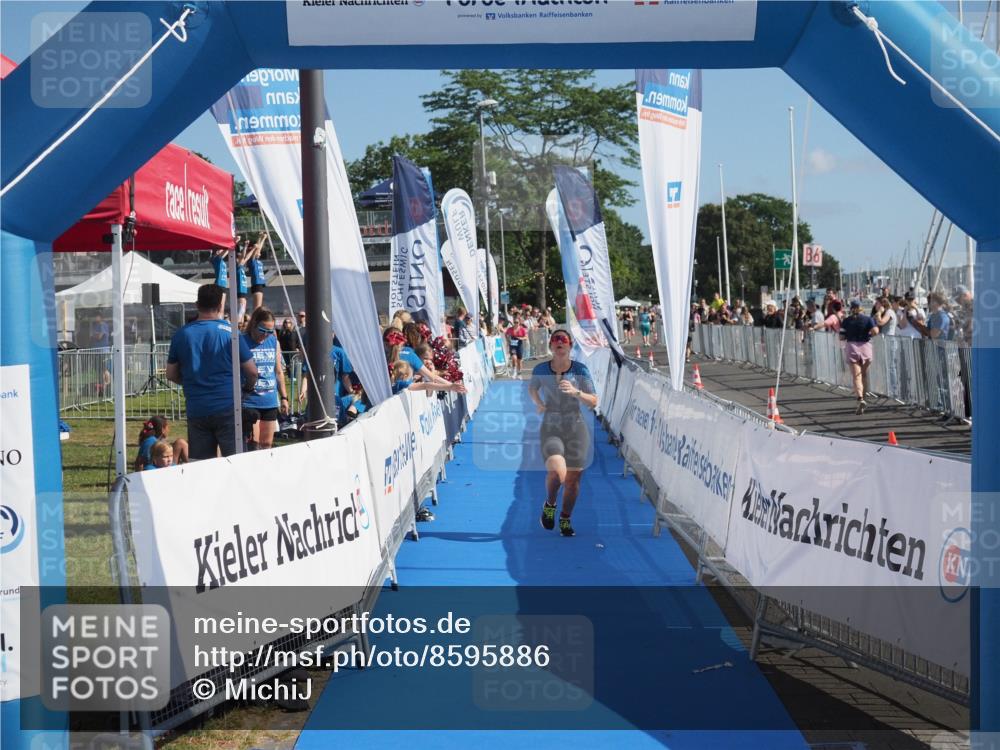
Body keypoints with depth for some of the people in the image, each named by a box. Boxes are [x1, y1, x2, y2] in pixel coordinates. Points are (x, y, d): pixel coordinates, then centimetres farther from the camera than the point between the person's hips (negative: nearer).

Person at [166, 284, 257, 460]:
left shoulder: (181, 334, 4)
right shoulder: (230, 332, -5)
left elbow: (171, 374, 12)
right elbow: (252, 372, -2)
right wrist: (248, 387, 19)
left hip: (196, 410, 3)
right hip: (228, 408, -3)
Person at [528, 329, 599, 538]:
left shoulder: (580, 369, -3)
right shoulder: (541, 370, -1)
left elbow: (593, 402, -4)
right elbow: (532, 388, 22)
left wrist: (576, 392, -21)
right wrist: (538, 403, 3)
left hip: (576, 429, 1)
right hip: (550, 430, -1)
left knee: (573, 478, 4)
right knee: (557, 472, -23)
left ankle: (565, 519, 28)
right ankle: (549, 504, 9)